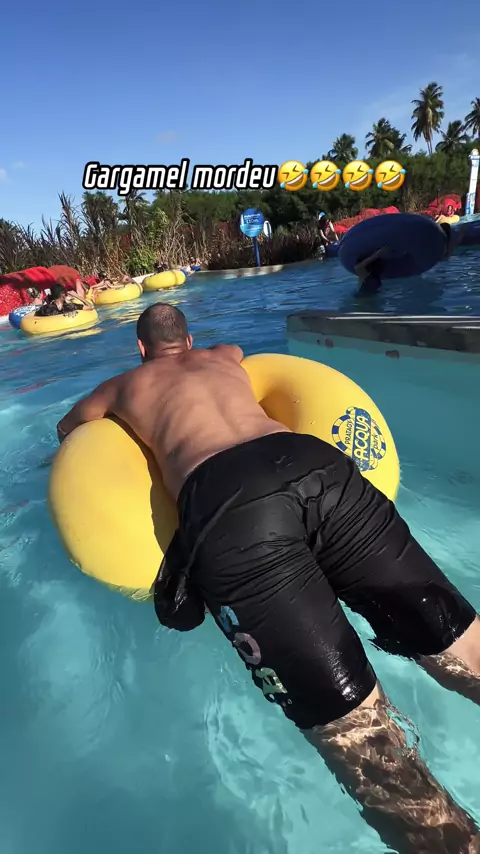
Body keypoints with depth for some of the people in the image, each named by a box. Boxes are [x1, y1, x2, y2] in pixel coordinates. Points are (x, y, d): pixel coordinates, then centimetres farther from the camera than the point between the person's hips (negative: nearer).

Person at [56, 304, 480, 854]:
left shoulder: (126, 384, 35)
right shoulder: (223, 356, 41)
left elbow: (67, 428, 56)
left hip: (222, 499, -4)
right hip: (317, 461, 5)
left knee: (353, 728, -9)